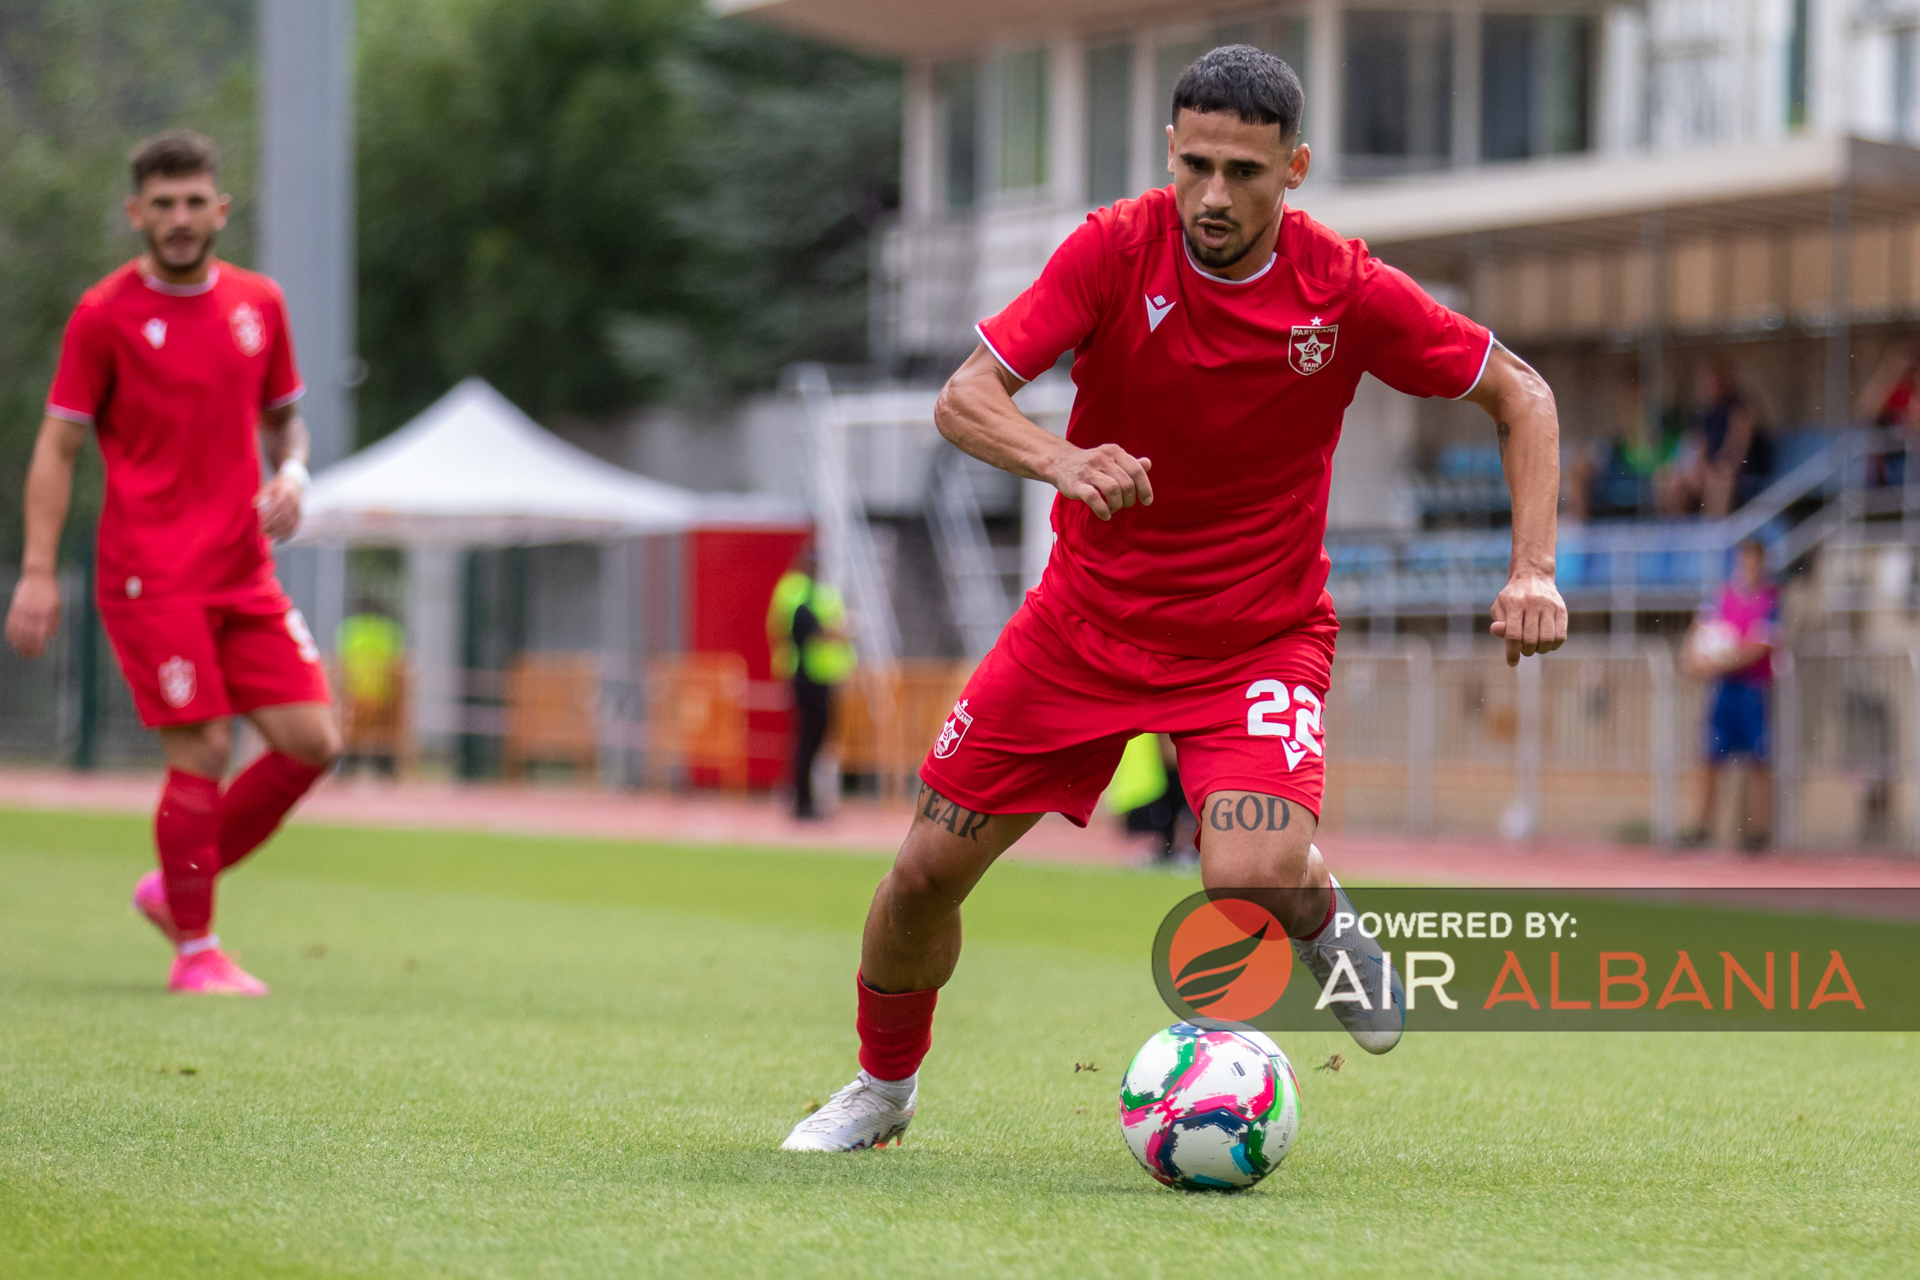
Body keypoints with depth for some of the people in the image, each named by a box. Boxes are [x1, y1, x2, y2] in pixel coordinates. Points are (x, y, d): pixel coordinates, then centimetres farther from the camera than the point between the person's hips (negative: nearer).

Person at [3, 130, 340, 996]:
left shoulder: (257, 305, 9)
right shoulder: (104, 314, -5)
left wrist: (290, 474, -1)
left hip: (244, 573, 6)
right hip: (151, 575, -5)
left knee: (312, 742, -1)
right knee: (201, 752, -10)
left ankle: (175, 888, 17)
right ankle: (195, 952, 6)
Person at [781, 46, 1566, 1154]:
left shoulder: (1348, 292, -15)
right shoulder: (1116, 251, -15)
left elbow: (1520, 395, -3)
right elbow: (963, 398, -21)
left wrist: (1533, 572, -16)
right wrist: (1062, 460, -43)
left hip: (1260, 635, -2)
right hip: (1090, 616, 2)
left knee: (1254, 877, -27)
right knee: (926, 873, 2)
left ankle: (1323, 918, 11)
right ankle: (884, 1087, 30)